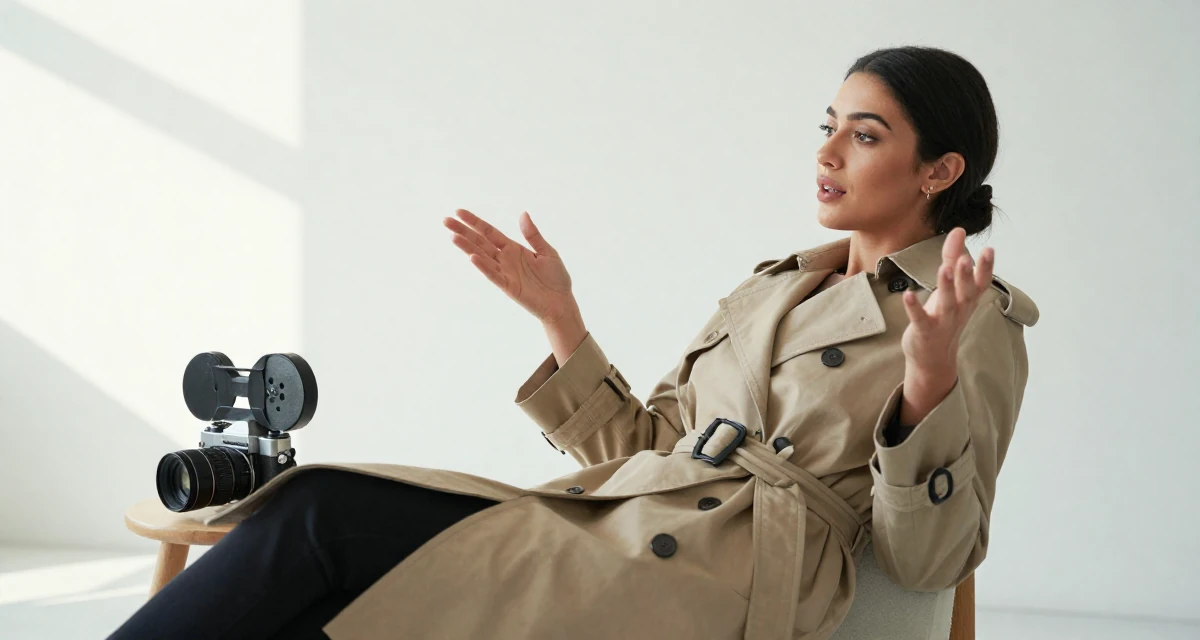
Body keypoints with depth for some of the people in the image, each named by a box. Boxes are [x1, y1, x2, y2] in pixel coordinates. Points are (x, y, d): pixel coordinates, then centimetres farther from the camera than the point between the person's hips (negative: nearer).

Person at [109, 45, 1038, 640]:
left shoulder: (980, 323, 5)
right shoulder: (765, 291, 25)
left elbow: (925, 559, -5)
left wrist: (929, 381, -21)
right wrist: (560, 316, 15)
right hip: (609, 528, 7)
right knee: (319, 511, -16)